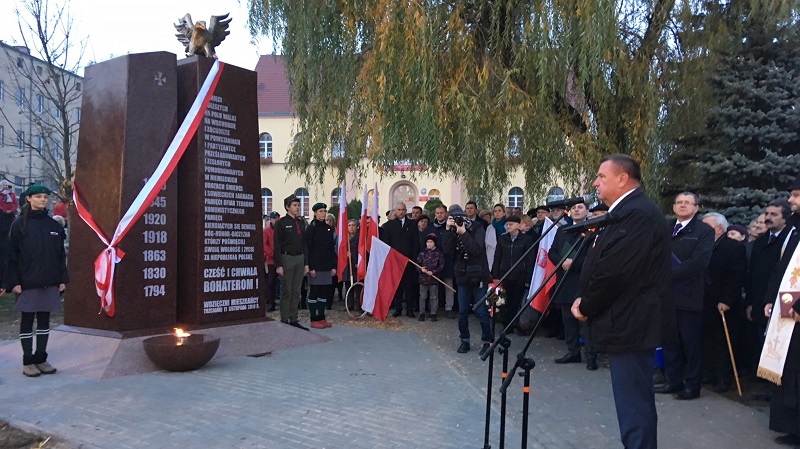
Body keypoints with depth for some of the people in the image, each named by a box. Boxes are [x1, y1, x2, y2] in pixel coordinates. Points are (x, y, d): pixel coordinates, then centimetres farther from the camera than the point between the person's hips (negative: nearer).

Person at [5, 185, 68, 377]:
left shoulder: (54, 225, 7)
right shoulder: (20, 224, -3)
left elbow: (61, 254, 10)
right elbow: (13, 255, -5)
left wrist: (62, 279, 6)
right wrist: (14, 281, -10)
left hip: (49, 282, 3)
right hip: (27, 282, -3)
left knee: (44, 320, 9)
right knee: (27, 321, 5)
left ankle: (41, 358, 19)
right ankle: (28, 361, 13)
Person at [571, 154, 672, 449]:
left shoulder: (638, 213, -18)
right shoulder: (626, 212, 16)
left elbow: (615, 271, -24)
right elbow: (602, 264, 17)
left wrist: (586, 306, -10)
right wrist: (587, 301, 4)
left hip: (630, 325, -11)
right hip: (628, 323, 11)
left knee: (634, 406, -3)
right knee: (634, 403, 20)